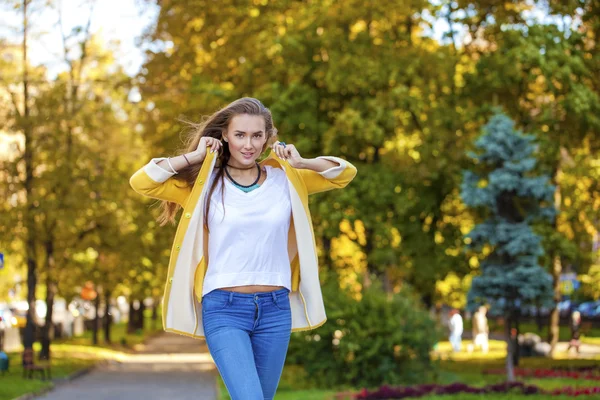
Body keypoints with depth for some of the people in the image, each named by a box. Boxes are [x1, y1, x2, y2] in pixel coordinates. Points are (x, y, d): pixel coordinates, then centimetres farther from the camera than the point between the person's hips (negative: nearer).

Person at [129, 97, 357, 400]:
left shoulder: (285, 178, 5)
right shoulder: (204, 182, -1)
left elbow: (346, 173, 10)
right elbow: (140, 182, -8)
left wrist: (301, 163, -4)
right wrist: (193, 156, -8)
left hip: (275, 309, 3)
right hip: (224, 309, -3)